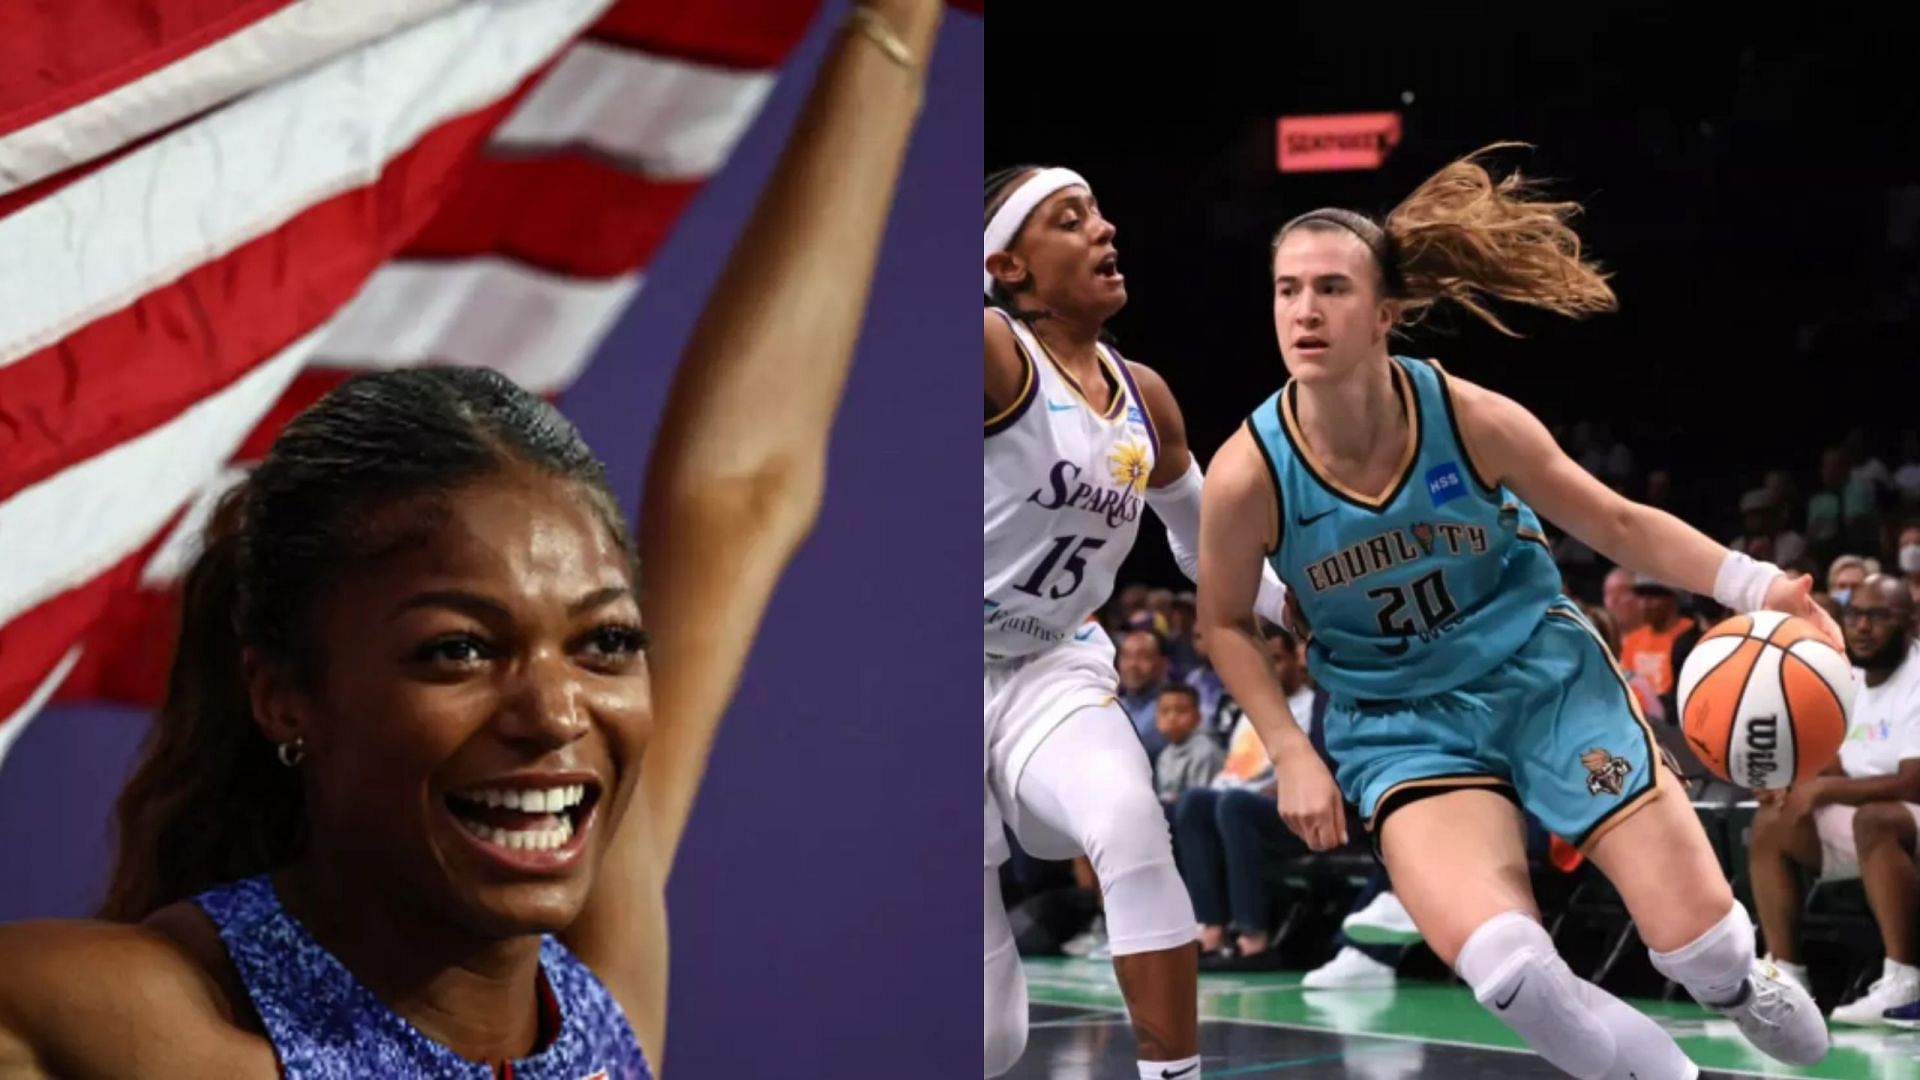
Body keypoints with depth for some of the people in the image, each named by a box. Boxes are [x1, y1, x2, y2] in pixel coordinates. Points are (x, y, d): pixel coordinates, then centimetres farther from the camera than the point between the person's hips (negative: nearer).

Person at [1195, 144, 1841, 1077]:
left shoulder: (1469, 419, -17)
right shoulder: (1249, 473, -18)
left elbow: (1615, 524, -4)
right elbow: (1226, 623, 1)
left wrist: (1755, 586, -18)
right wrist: (1292, 754, -8)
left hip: (1541, 671, 1)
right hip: (1398, 720, -1)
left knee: (1702, 944, -4)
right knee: (1504, 965, -28)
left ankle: (1754, 997, 35)